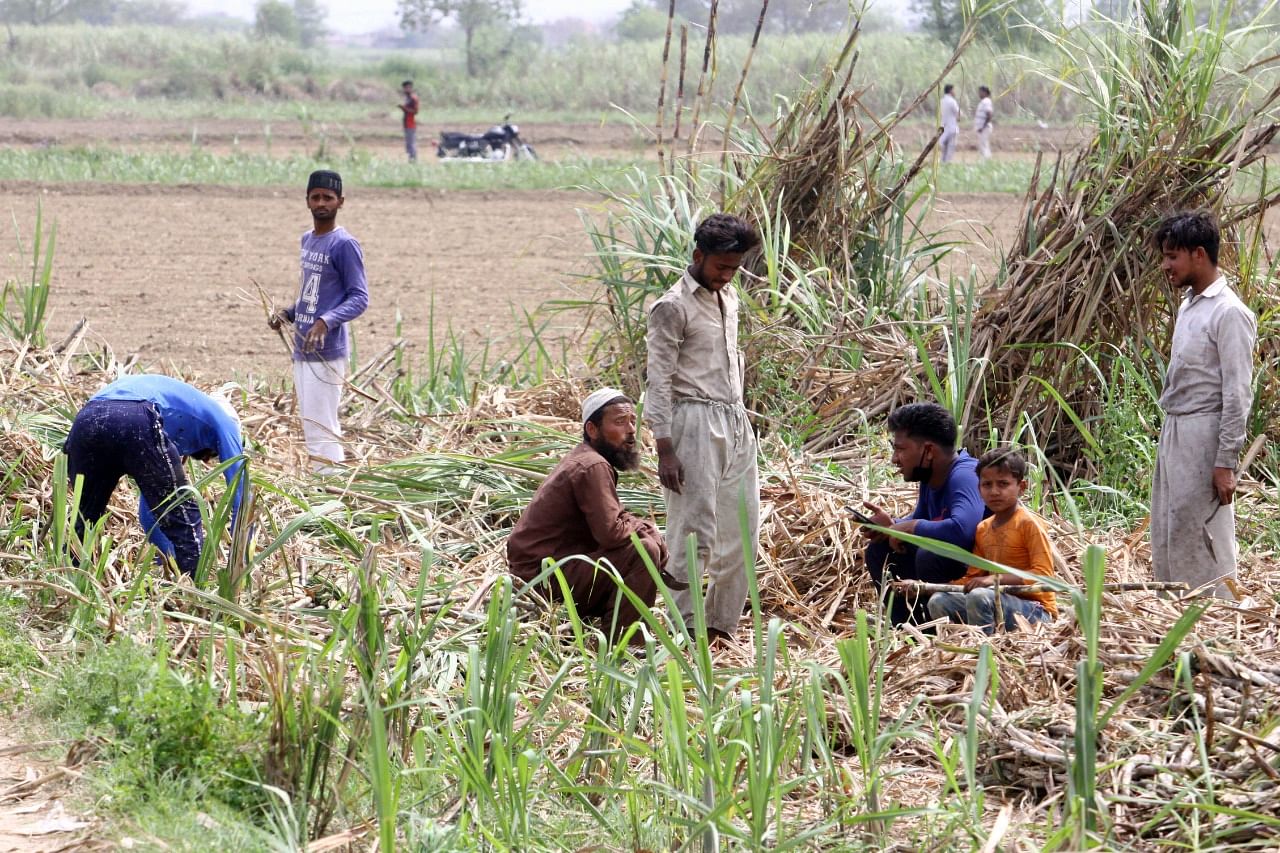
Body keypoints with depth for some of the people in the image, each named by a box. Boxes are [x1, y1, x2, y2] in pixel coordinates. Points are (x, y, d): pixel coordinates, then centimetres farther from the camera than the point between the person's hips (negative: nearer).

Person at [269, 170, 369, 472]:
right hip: (302, 351, 9)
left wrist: (326, 322, -28)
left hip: (326, 353, -9)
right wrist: (289, 313, 8)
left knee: (322, 428, -11)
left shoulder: (344, 245, -11)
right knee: (310, 427, 12)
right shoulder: (307, 240, 15)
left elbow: (359, 298, -14)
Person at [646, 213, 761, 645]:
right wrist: (665, 449, -16)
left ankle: (721, 625, 16)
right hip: (695, 423, -8)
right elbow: (659, 382, -12)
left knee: (742, 529, 8)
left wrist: (741, 421, 19)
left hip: (735, 423, 8)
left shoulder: (728, 300, 16)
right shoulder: (673, 307, -9)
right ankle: (685, 633, -4)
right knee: (695, 531, -8)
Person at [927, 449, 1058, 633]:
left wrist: (997, 579, -26)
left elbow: (1043, 574, -18)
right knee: (939, 601, -6)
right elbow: (973, 579, 15)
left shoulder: (1029, 524, -10)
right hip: (998, 601, 7)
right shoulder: (983, 529, 12)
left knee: (979, 596, -33)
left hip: (1035, 609, -7)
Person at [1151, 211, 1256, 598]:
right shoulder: (1188, 306, 14)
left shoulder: (1229, 313, -14)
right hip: (1173, 433, 9)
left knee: (1204, 539, -8)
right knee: (1166, 539, 11)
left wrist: (1226, 463, -19)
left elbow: (1237, 394, -17)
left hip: (1204, 436, -9)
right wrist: (1168, 440, 16)